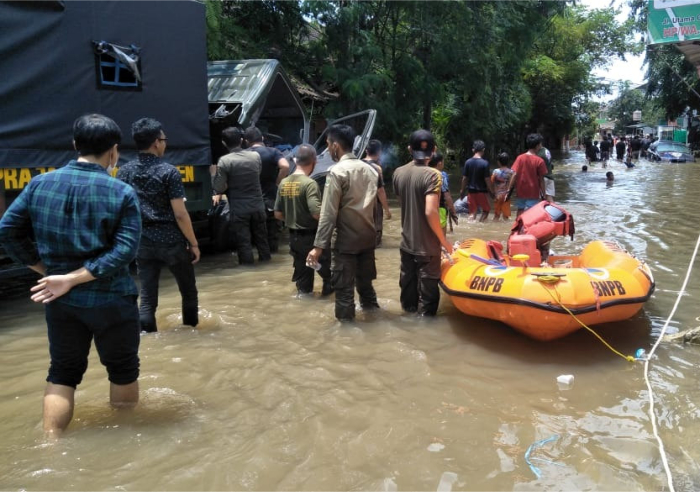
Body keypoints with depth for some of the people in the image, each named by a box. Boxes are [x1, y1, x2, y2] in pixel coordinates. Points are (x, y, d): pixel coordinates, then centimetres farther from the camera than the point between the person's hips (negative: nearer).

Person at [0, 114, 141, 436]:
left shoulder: (39, 184, 1)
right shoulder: (122, 192, -11)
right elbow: (125, 250, -19)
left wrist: (45, 268, 5)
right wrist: (74, 278, -16)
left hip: (60, 300, 3)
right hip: (111, 299, -3)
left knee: (63, 372, 18)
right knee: (123, 370, 16)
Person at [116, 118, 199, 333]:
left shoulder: (124, 172, 2)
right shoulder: (168, 171, -13)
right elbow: (180, 214, -15)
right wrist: (194, 243, -7)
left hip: (142, 242, 4)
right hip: (171, 241, -4)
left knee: (147, 297, 8)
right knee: (188, 290, 18)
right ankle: (191, 329, 33)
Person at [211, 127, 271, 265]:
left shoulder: (224, 161, -13)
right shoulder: (255, 156, 0)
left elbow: (219, 188, -12)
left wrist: (213, 174, 6)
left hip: (239, 210, -4)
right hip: (258, 206, 4)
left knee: (244, 241, 4)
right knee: (261, 238, 17)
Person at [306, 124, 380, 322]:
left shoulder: (337, 172, -14)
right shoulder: (369, 169, 7)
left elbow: (329, 213, -17)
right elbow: (373, 205, 10)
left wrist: (319, 246, -16)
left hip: (346, 239, -7)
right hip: (368, 235, 7)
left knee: (344, 287, 2)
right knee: (365, 281, 20)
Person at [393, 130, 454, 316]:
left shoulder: (398, 173, 1)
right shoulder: (432, 174, -17)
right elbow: (430, 212, -23)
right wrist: (444, 240, -15)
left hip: (406, 242, 6)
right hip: (427, 245, -6)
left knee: (408, 285, 17)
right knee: (427, 287, 6)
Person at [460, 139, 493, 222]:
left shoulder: (468, 162, -3)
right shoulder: (484, 163, -14)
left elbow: (464, 178, 1)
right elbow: (487, 179, -12)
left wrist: (462, 190, 12)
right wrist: (491, 190, -1)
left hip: (471, 190, 3)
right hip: (482, 191, -3)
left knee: (472, 212, 10)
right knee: (486, 209, 15)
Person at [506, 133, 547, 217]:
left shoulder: (520, 158, -2)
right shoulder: (539, 161, -9)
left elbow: (514, 175, -6)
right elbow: (541, 180, -7)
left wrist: (509, 190, -3)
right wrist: (543, 194, 0)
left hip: (521, 192, 4)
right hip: (533, 194, -4)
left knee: (520, 211, 16)